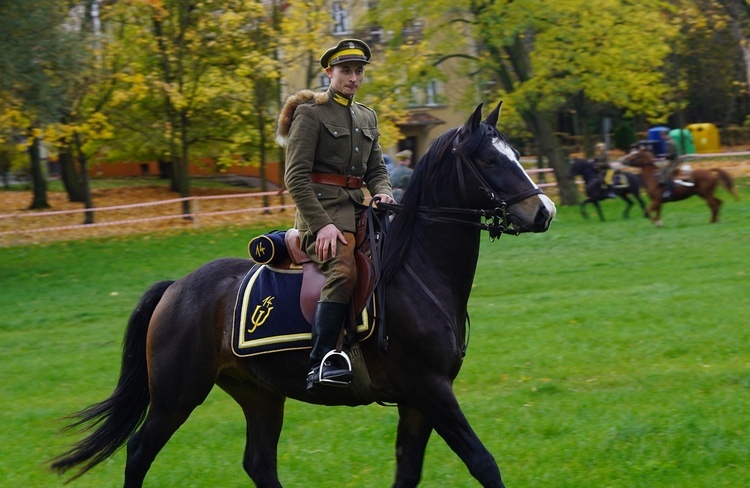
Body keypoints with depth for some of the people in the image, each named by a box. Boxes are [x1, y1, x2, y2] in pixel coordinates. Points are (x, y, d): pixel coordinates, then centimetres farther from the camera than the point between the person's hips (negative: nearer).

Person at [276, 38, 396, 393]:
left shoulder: (367, 117, 21)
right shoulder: (310, 113, -2)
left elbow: (376, 169, 23)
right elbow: (295, 177, -9)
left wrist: (382, 192, -2)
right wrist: (321, 225, -18)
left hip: (358, 206, 8)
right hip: (322, 207, -8)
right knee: (342, 269, -31)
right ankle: (321, 364, -36)